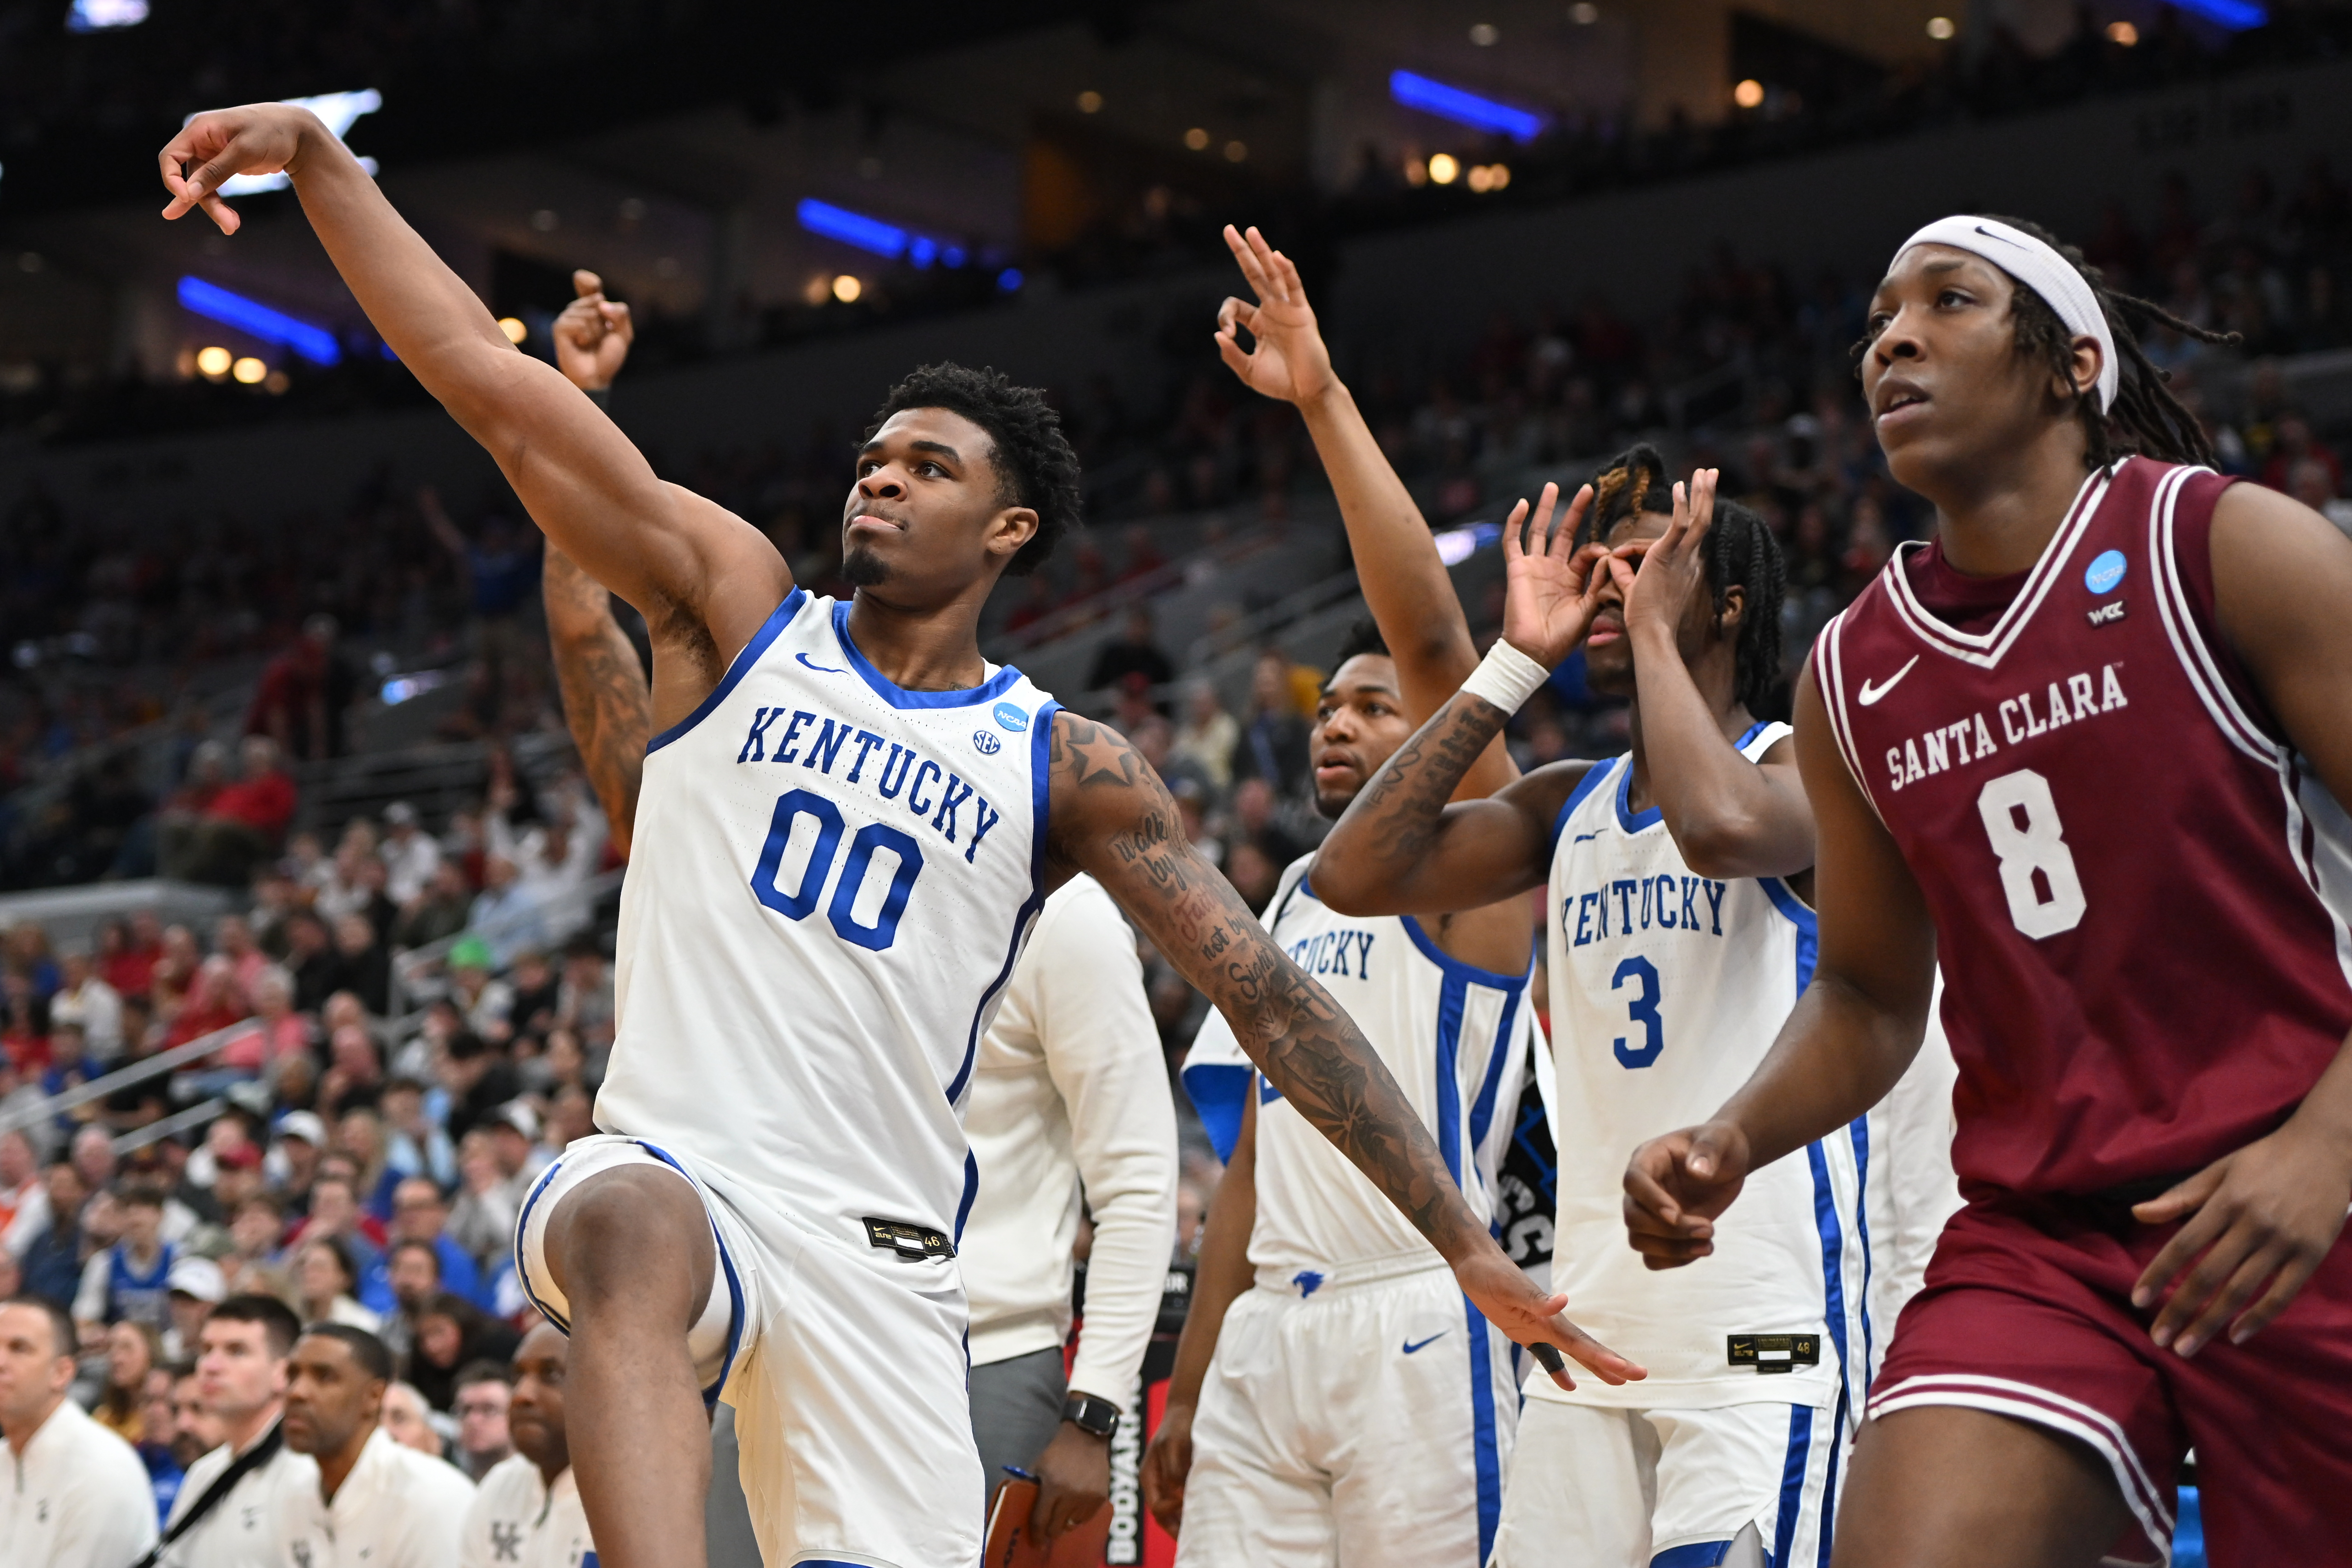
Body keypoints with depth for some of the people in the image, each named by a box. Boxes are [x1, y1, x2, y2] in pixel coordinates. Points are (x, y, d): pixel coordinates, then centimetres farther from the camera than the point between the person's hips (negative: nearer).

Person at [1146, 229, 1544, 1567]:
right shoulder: (1298, 902, 22)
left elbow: (1431, 633, -16)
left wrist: (1327, 398, -20)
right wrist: (1187, 1395, 18)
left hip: (1414, 1321, -7)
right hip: (1266, 1330, 7)